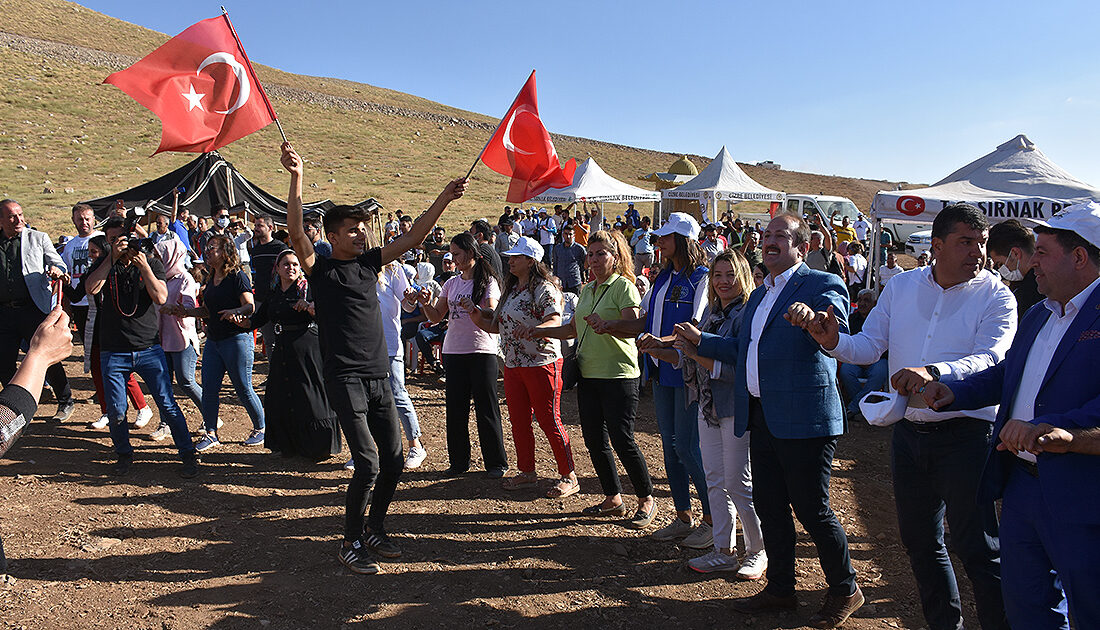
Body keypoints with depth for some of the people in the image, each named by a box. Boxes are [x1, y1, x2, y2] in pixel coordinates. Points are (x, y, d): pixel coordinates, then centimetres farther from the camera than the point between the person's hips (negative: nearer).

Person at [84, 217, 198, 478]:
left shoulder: (152, 263, 6)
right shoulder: (104, 265, 9)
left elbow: (160, 297, -8)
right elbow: (91, 288, -12)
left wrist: (143, 266, -13)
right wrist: (113, 257, -13)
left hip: (149, 348, -1)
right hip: (113, 351, 2)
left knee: (168, 405, -3)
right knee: (116, 412, 5)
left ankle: (188, 455, 8)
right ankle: (124, 454, 28)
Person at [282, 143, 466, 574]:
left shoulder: (369, 262, 12)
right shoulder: (320, 268, -3)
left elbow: (413, 237, 11)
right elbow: (296, 232, -20)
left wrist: (444, 199, 3)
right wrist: (296, 178, -31)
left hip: (379, 376, 6)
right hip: (344, 378, -6)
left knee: (393, 459, 8)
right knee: (368, 463, -11)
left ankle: (375, 530, 28)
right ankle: (350, 543, 8)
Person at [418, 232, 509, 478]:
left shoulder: (487, 281, -2)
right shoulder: (451, 283, 13)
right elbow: (436, 317, 12)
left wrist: (473, 309, -32)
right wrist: (426, 304, -8)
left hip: (482, 351, -5)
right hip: (453, 351, 5)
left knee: (486, 407, -1)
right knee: (455, 409, 6)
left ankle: (496, 463, 9)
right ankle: (459, 461, 18)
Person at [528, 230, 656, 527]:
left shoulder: (623, 286, -7)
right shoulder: (587, 289, 16)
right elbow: (574, 328, 25)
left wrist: (605, 324, -33)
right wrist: (543, 331, 15)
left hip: (618, 375, -8)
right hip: (588, 374, 8)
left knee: (622, 439, -7)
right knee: (594, 439, 9)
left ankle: (647, 499, 11)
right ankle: (613, 498, 23)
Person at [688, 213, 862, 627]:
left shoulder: (822, 286, -8)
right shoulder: (759, 295, 19)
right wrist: (701, 341, 21)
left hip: (804, 418, -8)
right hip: (762, 418, 8)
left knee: (812, 508, 1)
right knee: (768, 506, 15)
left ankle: (844, 591, 23)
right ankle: (780, 589, 31)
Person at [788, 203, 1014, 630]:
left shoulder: (996, 297, -7)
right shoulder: (901, 287, 6)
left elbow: (988, 360, -22)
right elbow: (870, 346, 4)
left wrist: (933, 373, -41)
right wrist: (833, 341, -18)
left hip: (966, 434, -5)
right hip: (909, 431, 5)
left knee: (975, 546, -1)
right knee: (919, 539, 17)